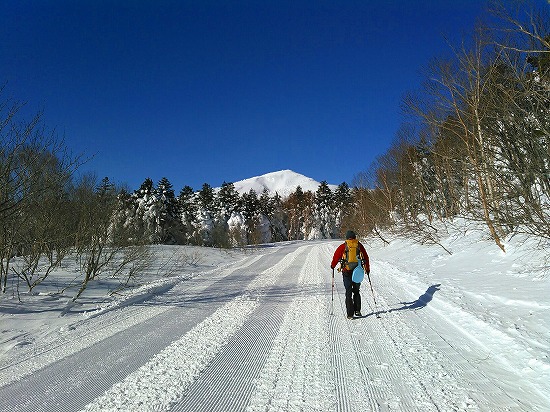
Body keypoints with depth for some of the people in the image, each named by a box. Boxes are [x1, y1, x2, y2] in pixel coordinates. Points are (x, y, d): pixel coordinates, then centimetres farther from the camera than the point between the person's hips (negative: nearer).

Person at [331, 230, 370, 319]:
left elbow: (336, 256, 2)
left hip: (347, 271, -2)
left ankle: (350, 314, 1)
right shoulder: (359, 245, 4)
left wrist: (333, 265, 19)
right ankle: (357, 310, 12)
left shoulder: (343, 246, -2)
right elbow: (366, 257, 8)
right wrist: (367, 269, 19)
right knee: (356, 291, 18)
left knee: (348, 292, 3)